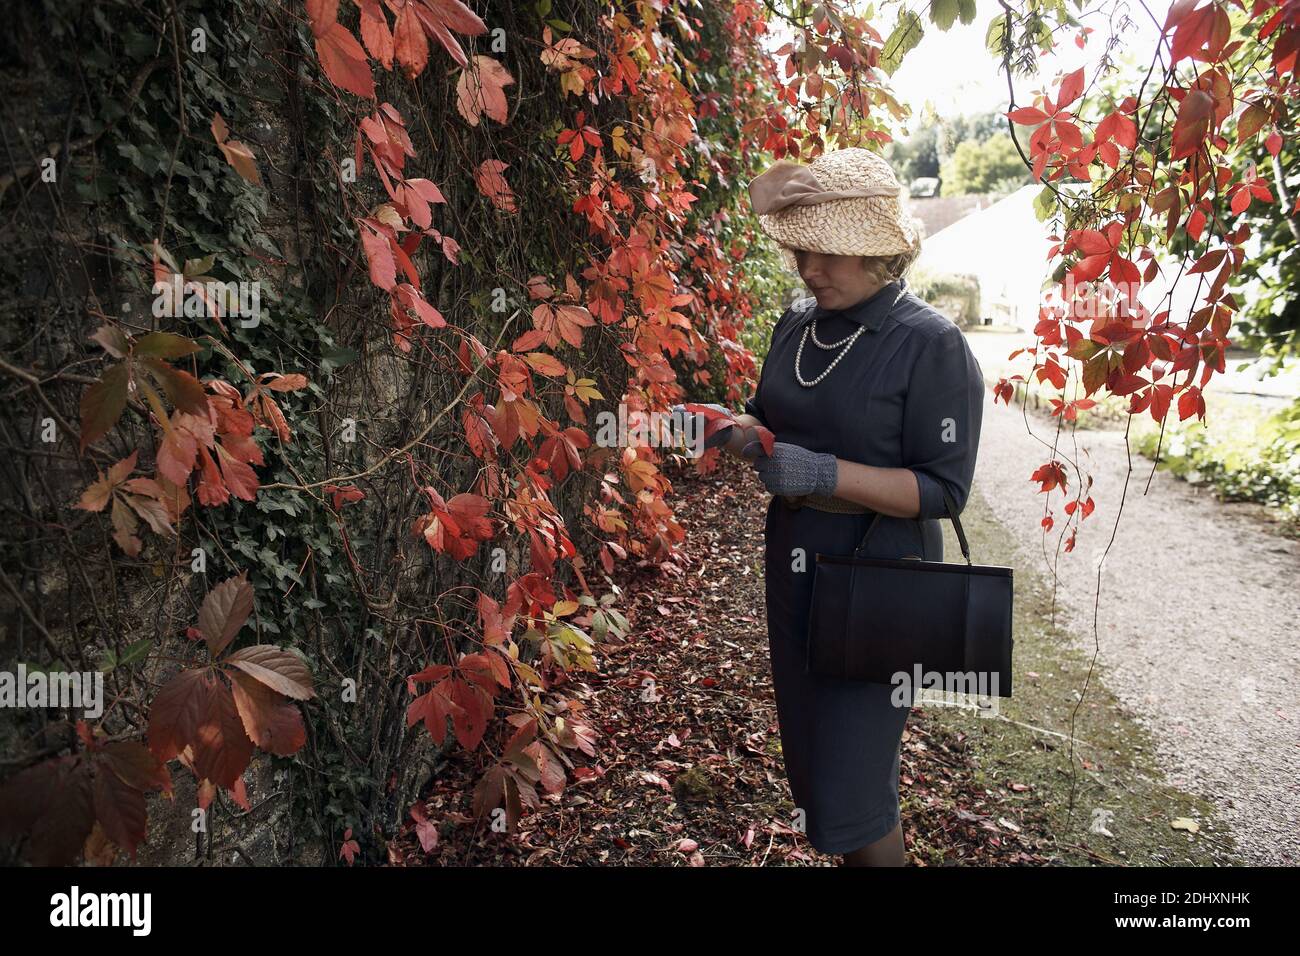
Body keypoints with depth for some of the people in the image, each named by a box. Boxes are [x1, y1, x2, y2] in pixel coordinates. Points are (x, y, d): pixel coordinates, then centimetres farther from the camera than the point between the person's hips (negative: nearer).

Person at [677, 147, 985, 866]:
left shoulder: (932, 346, -15)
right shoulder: (797, 325, 4)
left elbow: (942, 489, -19)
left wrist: (825, 474, -29)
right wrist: (727, 430, -6)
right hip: (792, 563, 7)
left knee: (851, 785, 1)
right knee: (808, 747, 20)